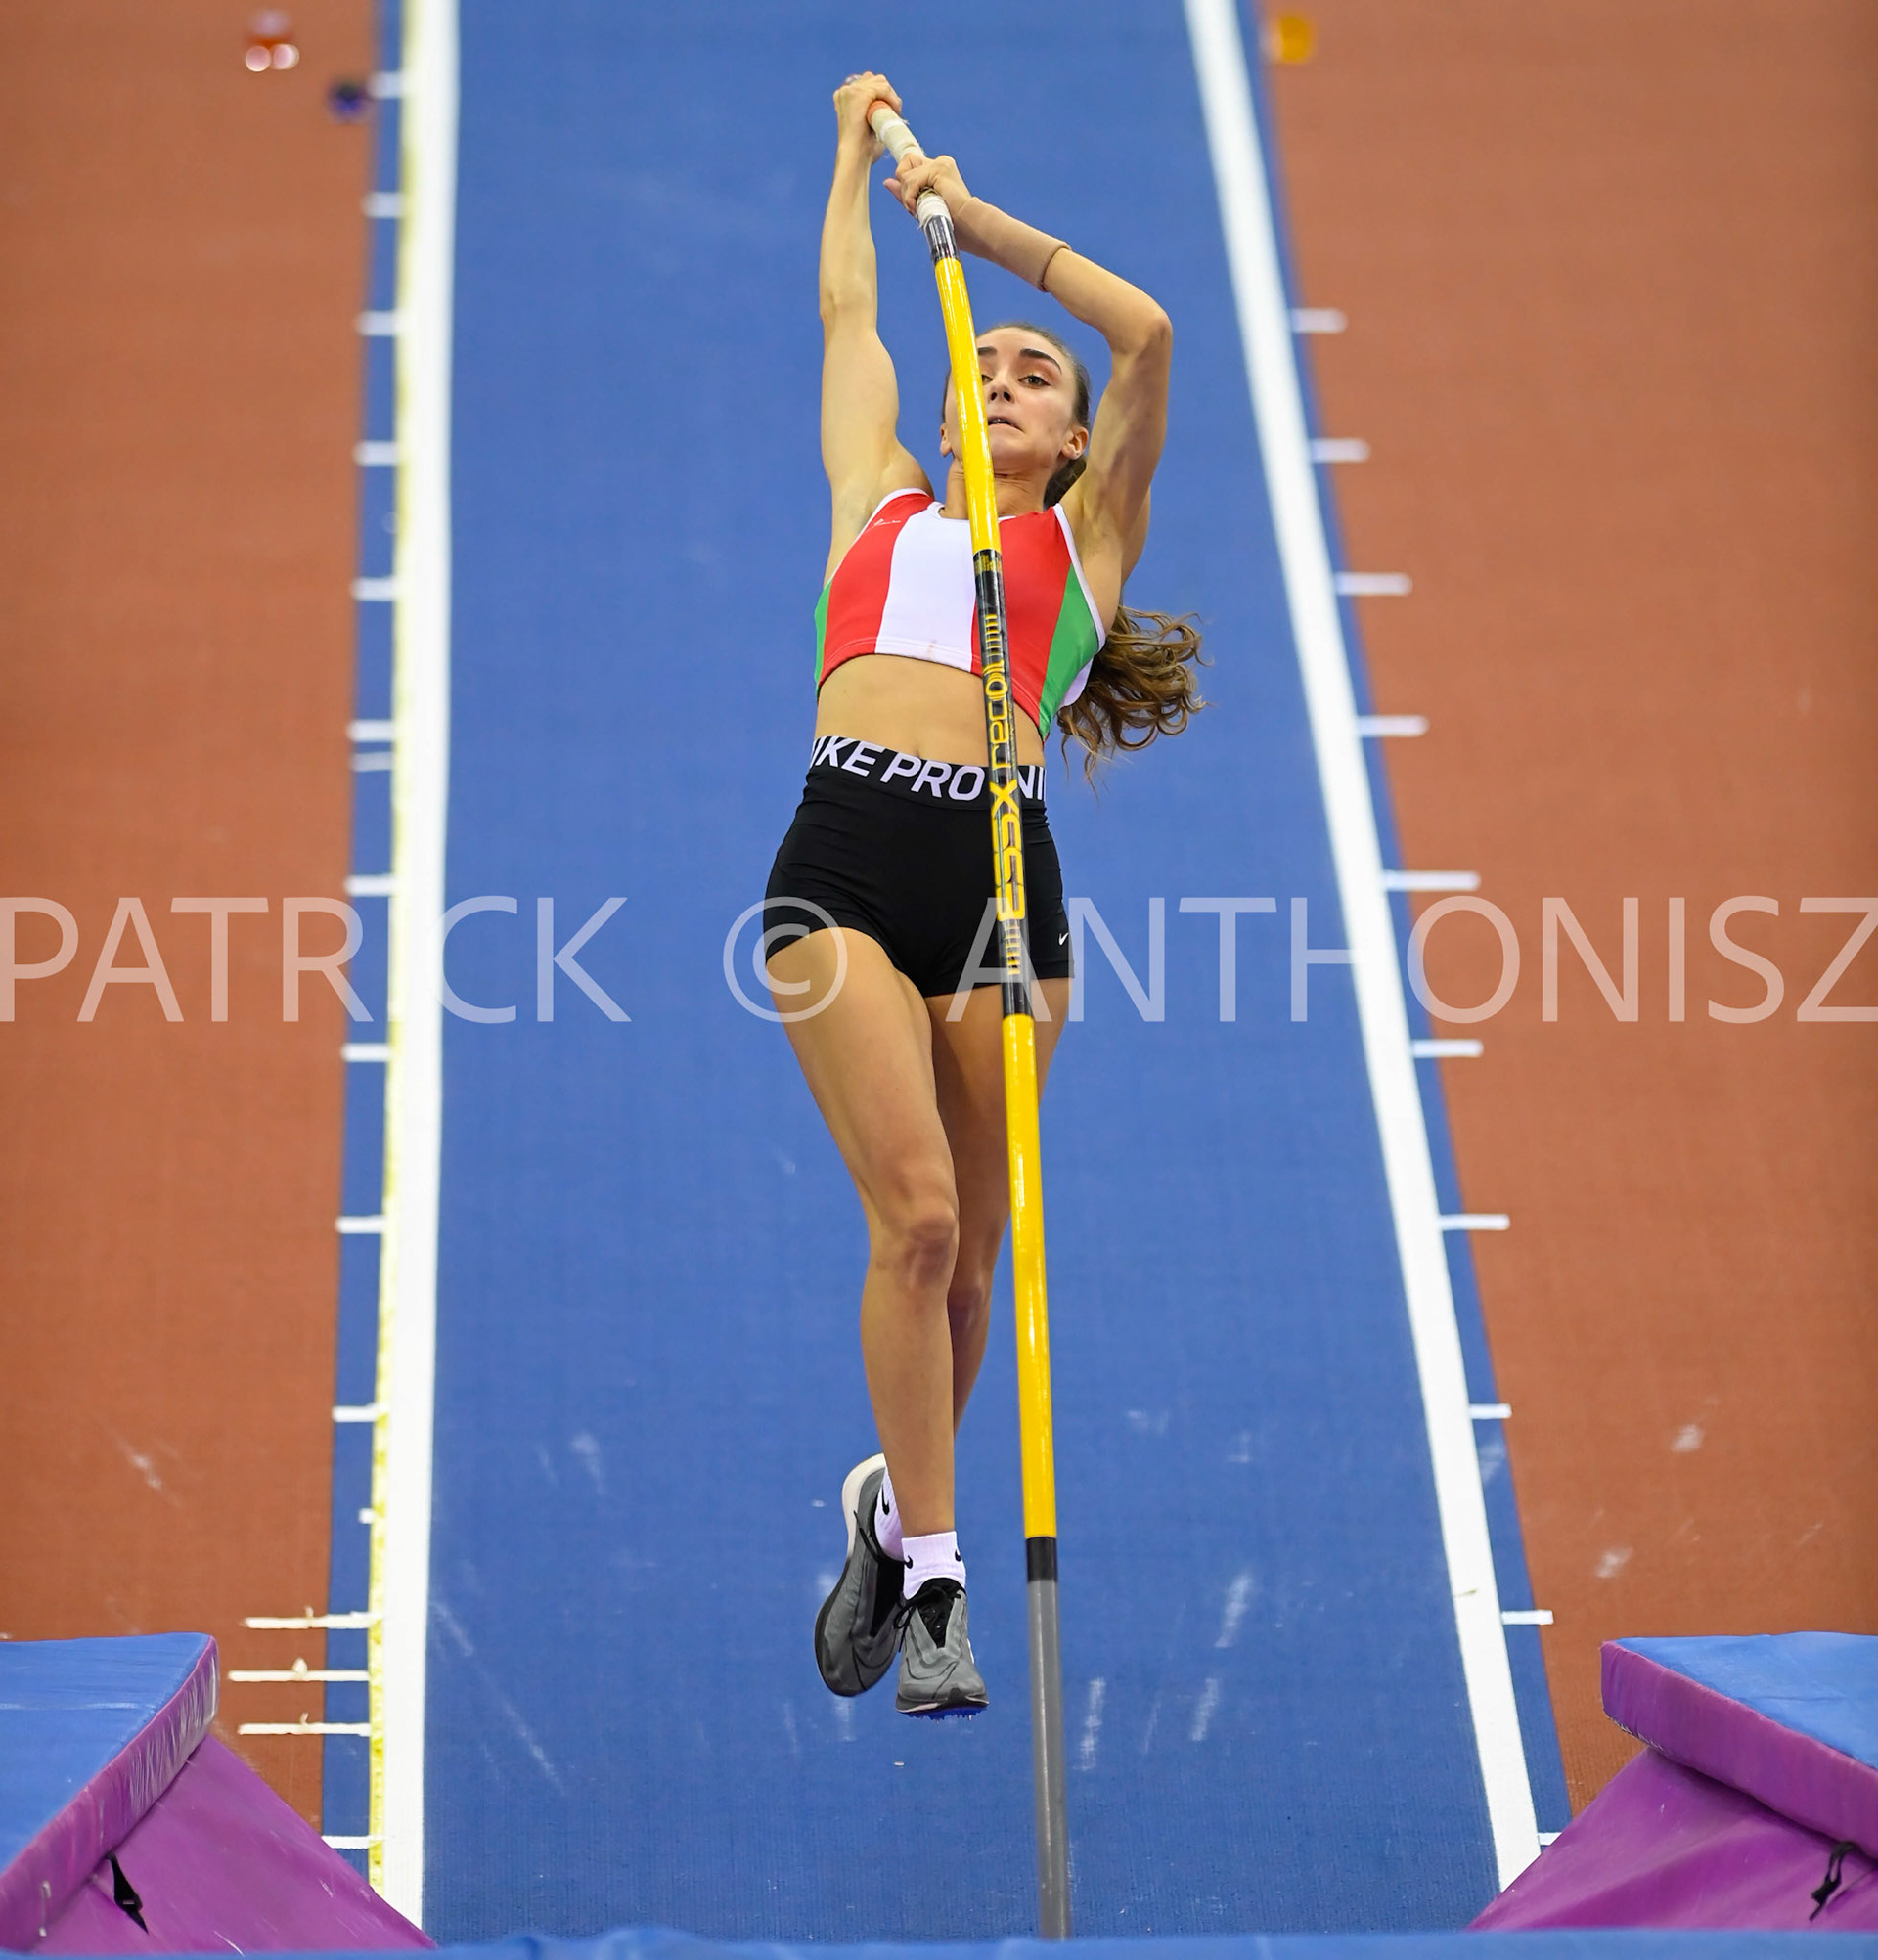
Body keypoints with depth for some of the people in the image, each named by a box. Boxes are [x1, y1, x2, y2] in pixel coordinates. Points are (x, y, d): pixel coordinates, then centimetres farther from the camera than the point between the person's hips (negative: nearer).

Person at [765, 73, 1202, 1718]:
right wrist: (860, 154, 48)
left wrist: (977, 215, 17)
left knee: (965, 1243, 2)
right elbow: (847, 313, 37)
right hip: (848, 858, 0)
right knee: (917, 1215, -12)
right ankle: (934, 1579, -6)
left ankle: (897, 1504, 26)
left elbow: (1149, 332, 12)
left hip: (1002, 870, 0)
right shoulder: (883, 502, 25)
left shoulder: (1086, 540, 21)